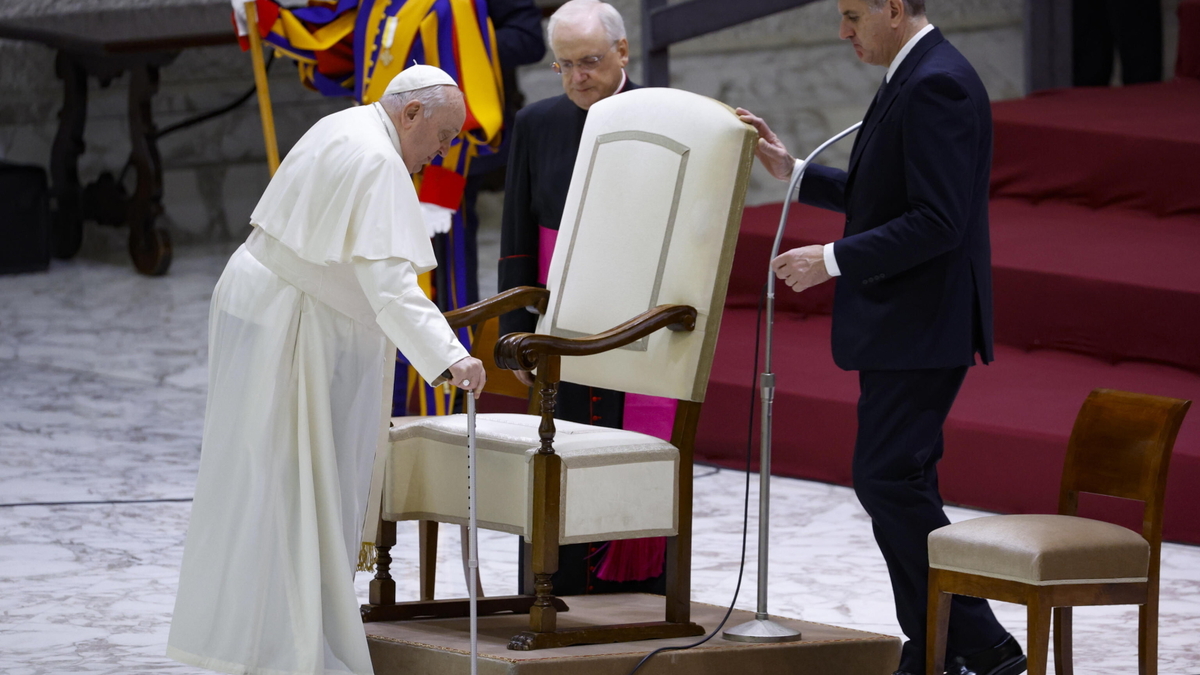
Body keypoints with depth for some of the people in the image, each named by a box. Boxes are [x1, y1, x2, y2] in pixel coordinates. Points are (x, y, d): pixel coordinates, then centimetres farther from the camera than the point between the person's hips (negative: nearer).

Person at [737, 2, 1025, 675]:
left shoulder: (937, 85, -19)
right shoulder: (915, 78, 15)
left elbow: (938, 221, -25)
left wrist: (834, 260, -21)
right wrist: (792, 172, 17)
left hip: (921, 329, -11)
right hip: (900, 325, 11)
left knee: (888, 481, -12)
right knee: (900, 485, 12)